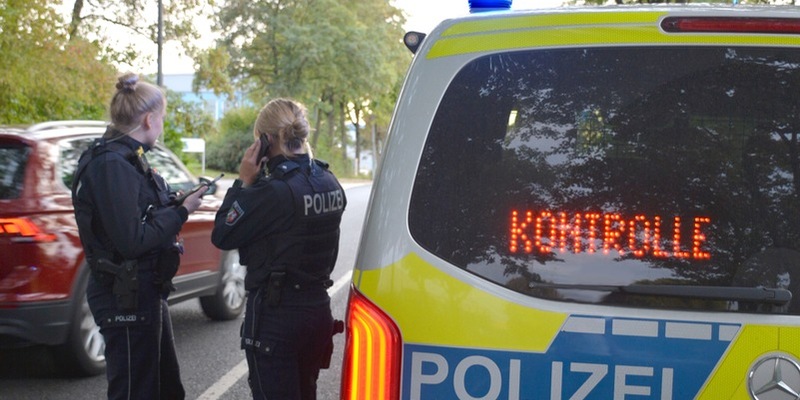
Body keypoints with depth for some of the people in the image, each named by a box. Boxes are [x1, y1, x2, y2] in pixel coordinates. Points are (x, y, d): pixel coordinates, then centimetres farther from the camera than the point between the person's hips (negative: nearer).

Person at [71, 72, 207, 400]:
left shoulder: (127, 158, 10)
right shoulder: (110, 163, -19)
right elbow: (132, 240, -24)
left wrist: (178, 203, -1)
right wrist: (181, 211, -15)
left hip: (144, 291, 10)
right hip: (125, 298, -10)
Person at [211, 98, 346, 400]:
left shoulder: (274, 191, -21)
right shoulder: (328, 183, 4)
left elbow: (222, 236, -12)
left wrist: (244, 181, -7)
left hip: (276, 316, -8)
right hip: (318, 309, 8)